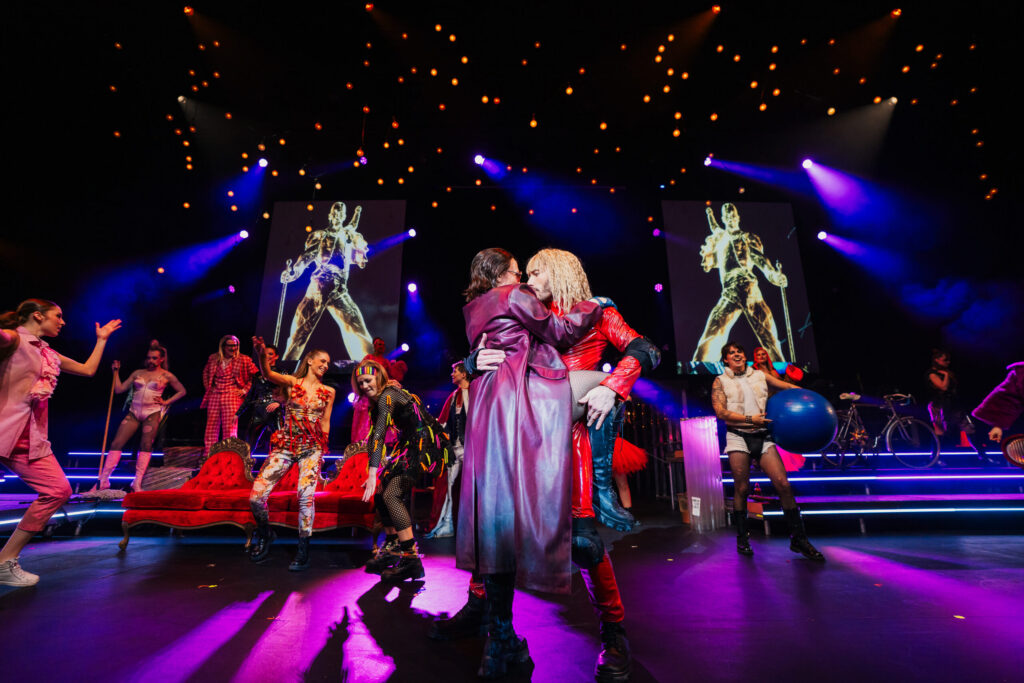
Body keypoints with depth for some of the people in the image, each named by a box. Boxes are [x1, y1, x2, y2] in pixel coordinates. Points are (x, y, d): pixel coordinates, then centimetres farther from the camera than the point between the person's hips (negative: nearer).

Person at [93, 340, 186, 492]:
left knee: (146, 445, -12)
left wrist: (166, 402, 2)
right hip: (134, 412, 4)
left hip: (152, 412, -3)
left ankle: (137, 483, -8)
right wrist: (116, 372, 9)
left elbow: (182, 391, 10)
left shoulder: (166, 376, 5)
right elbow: (119, 389, 12)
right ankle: (103, 480, 1)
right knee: (116, 443, -6)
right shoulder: (137, 373, 14)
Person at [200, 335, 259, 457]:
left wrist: (245, 389, -4)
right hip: (214, 396, 4)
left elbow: (255, 375, 2)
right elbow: (205, 373, 28)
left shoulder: (244, 360, 1)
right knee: (211, 426, 5)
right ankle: (207, 458, 13)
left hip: (232, 395, -3)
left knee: (230, 427, -6)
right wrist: (208, 387, 16)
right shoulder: (213, 359, 11)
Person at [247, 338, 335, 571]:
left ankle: (303, 551, 4)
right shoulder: (292, 382, 3)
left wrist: (322, 452, 8)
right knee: (256, 496, -5)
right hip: (285, 445, 0)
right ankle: (264, 534, 26)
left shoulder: (328, 392, 9)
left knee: (305, 496, -11)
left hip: (311, 448, 0)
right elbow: (268, 374, -17)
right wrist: (262, 355, -37)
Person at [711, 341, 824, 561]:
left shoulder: (760, 376, 14)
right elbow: (721, 412, -5)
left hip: (762, 437, 3)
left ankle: (798, 538, 7)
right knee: (741, 489, 0)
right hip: (738, 437, -2)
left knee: (783, 484, -6)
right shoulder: (720, 381, 5)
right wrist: (750, 419, -12)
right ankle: (742, 539, 14)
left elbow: (787, 386, 22)